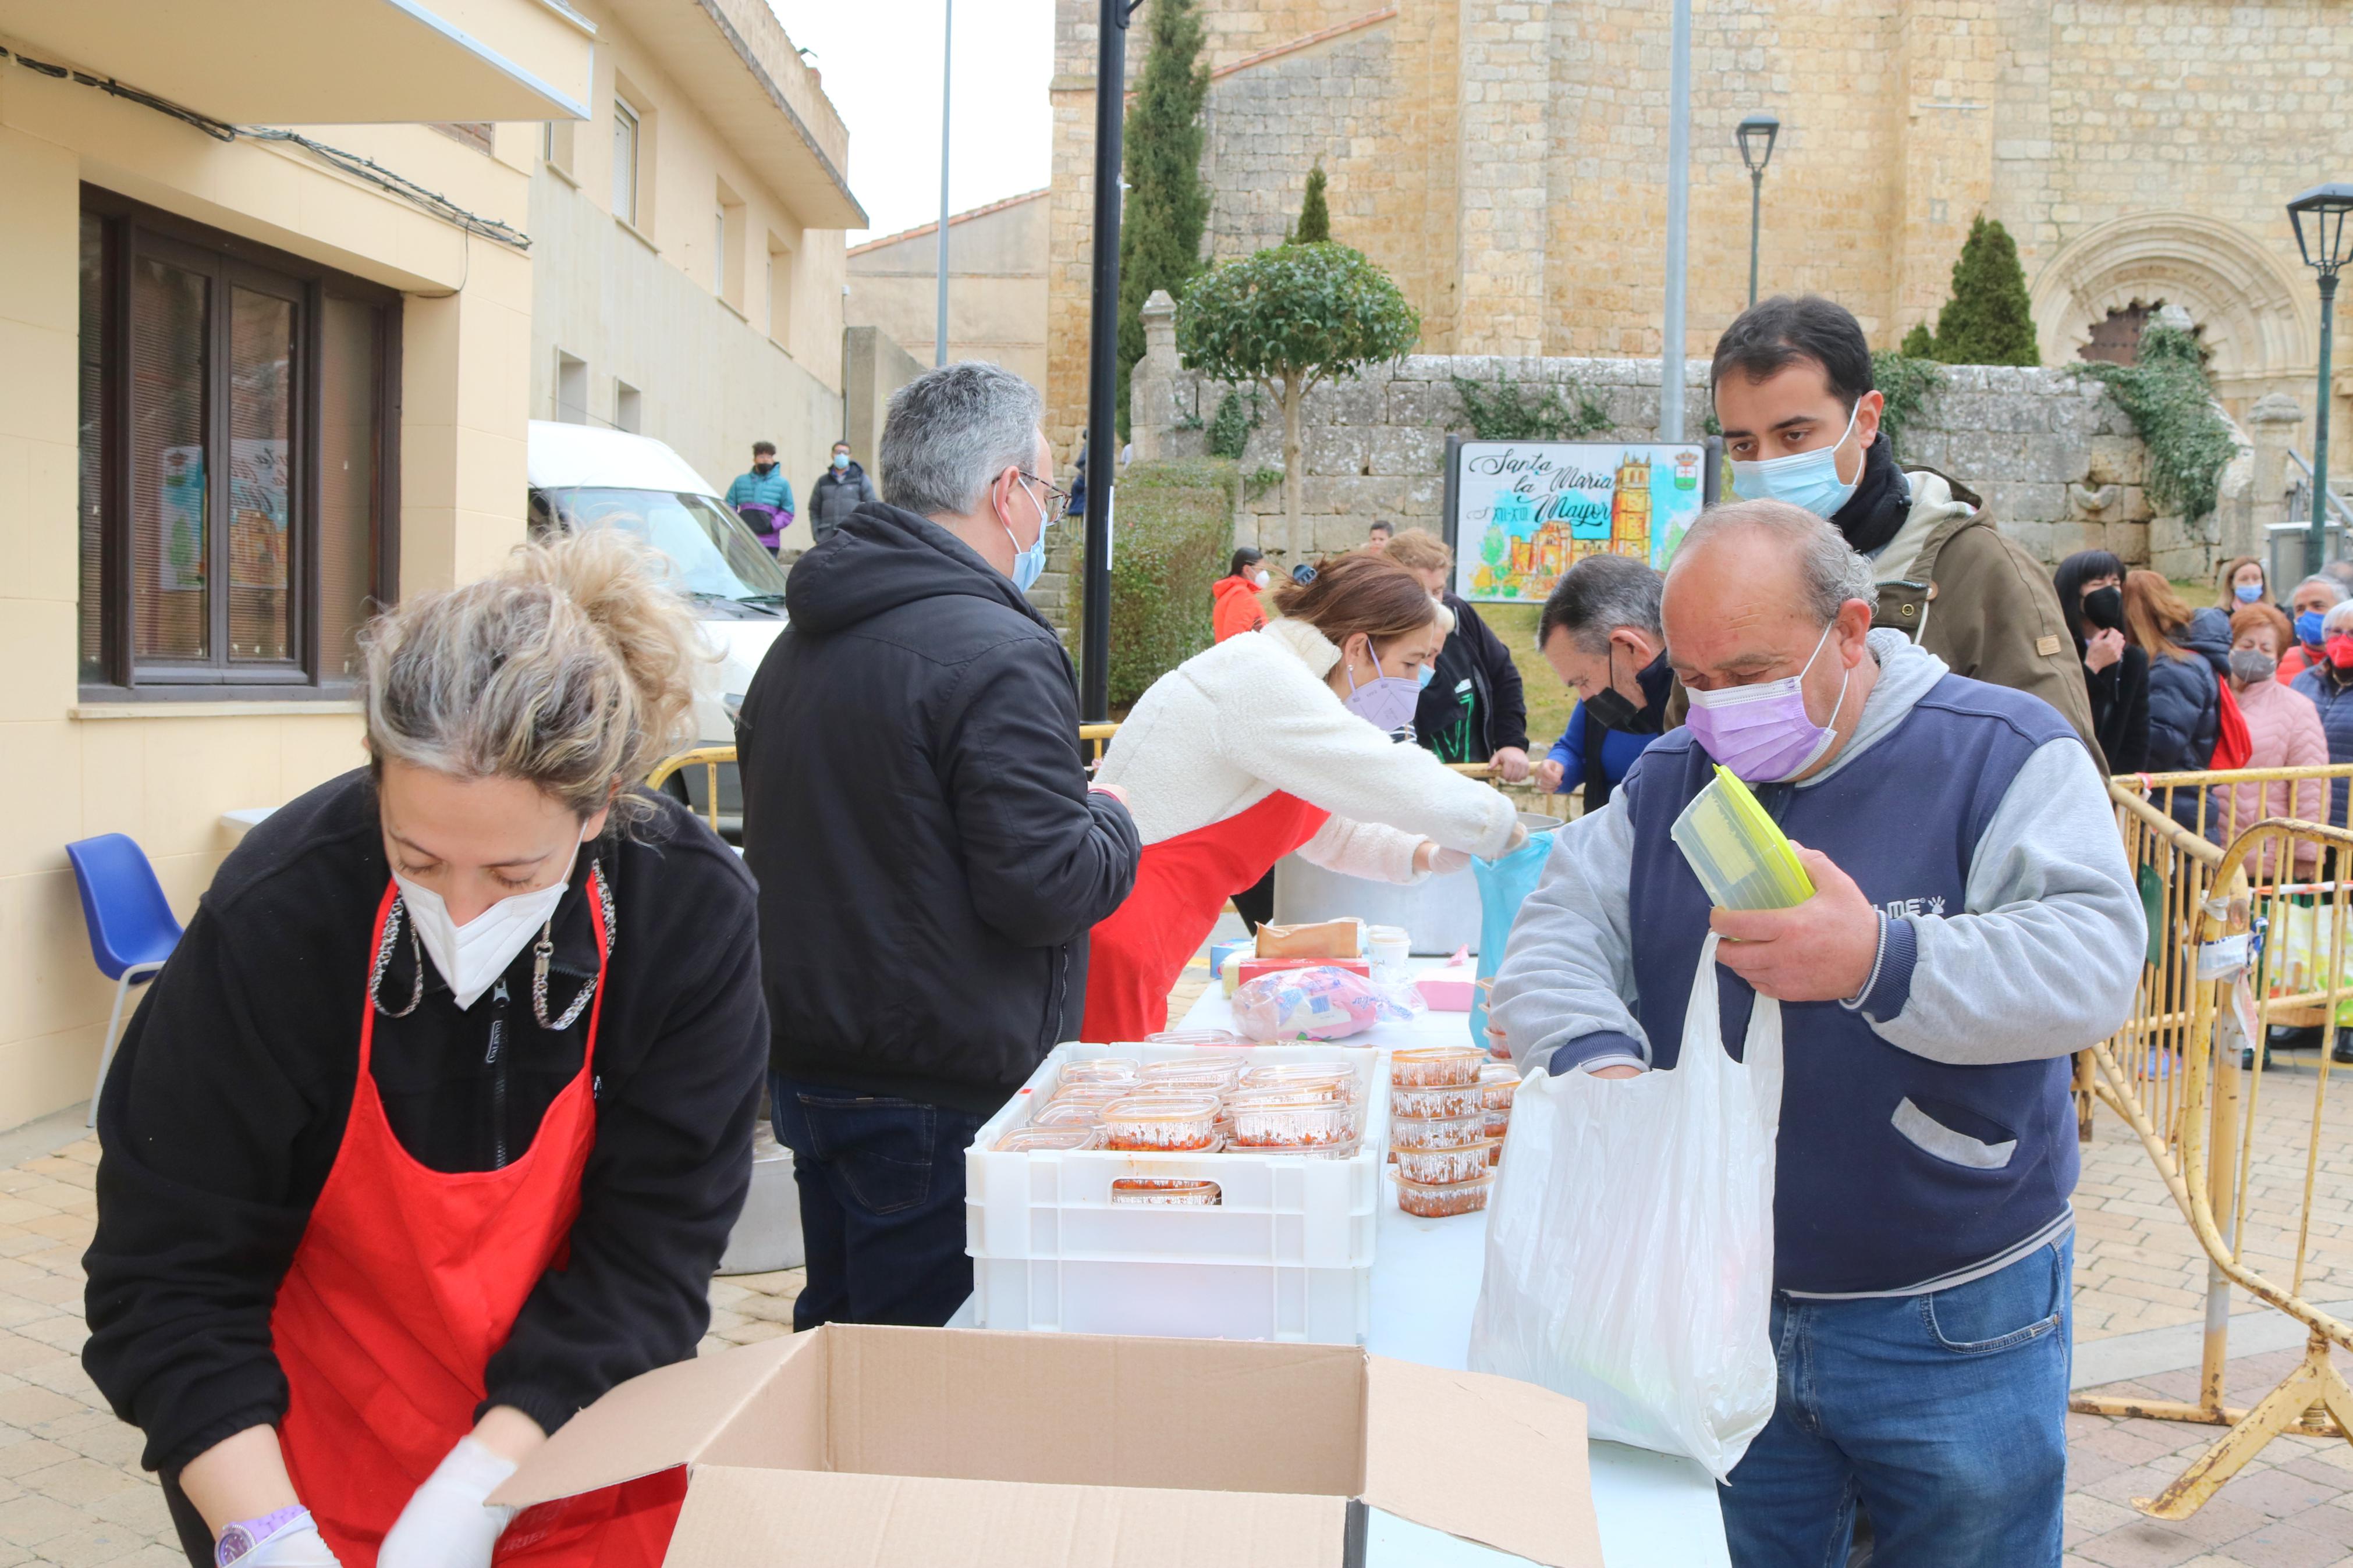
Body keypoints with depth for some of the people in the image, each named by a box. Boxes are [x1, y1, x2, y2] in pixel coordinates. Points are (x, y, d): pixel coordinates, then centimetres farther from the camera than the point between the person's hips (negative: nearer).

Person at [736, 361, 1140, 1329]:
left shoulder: (798, 647, 11)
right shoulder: (996, 654, -18)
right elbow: (1046, 888, -22)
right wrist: (1113, 824, -1)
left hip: (806, 1064, 9)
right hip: (945, 1092, -9)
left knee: (837, 1332, 20)